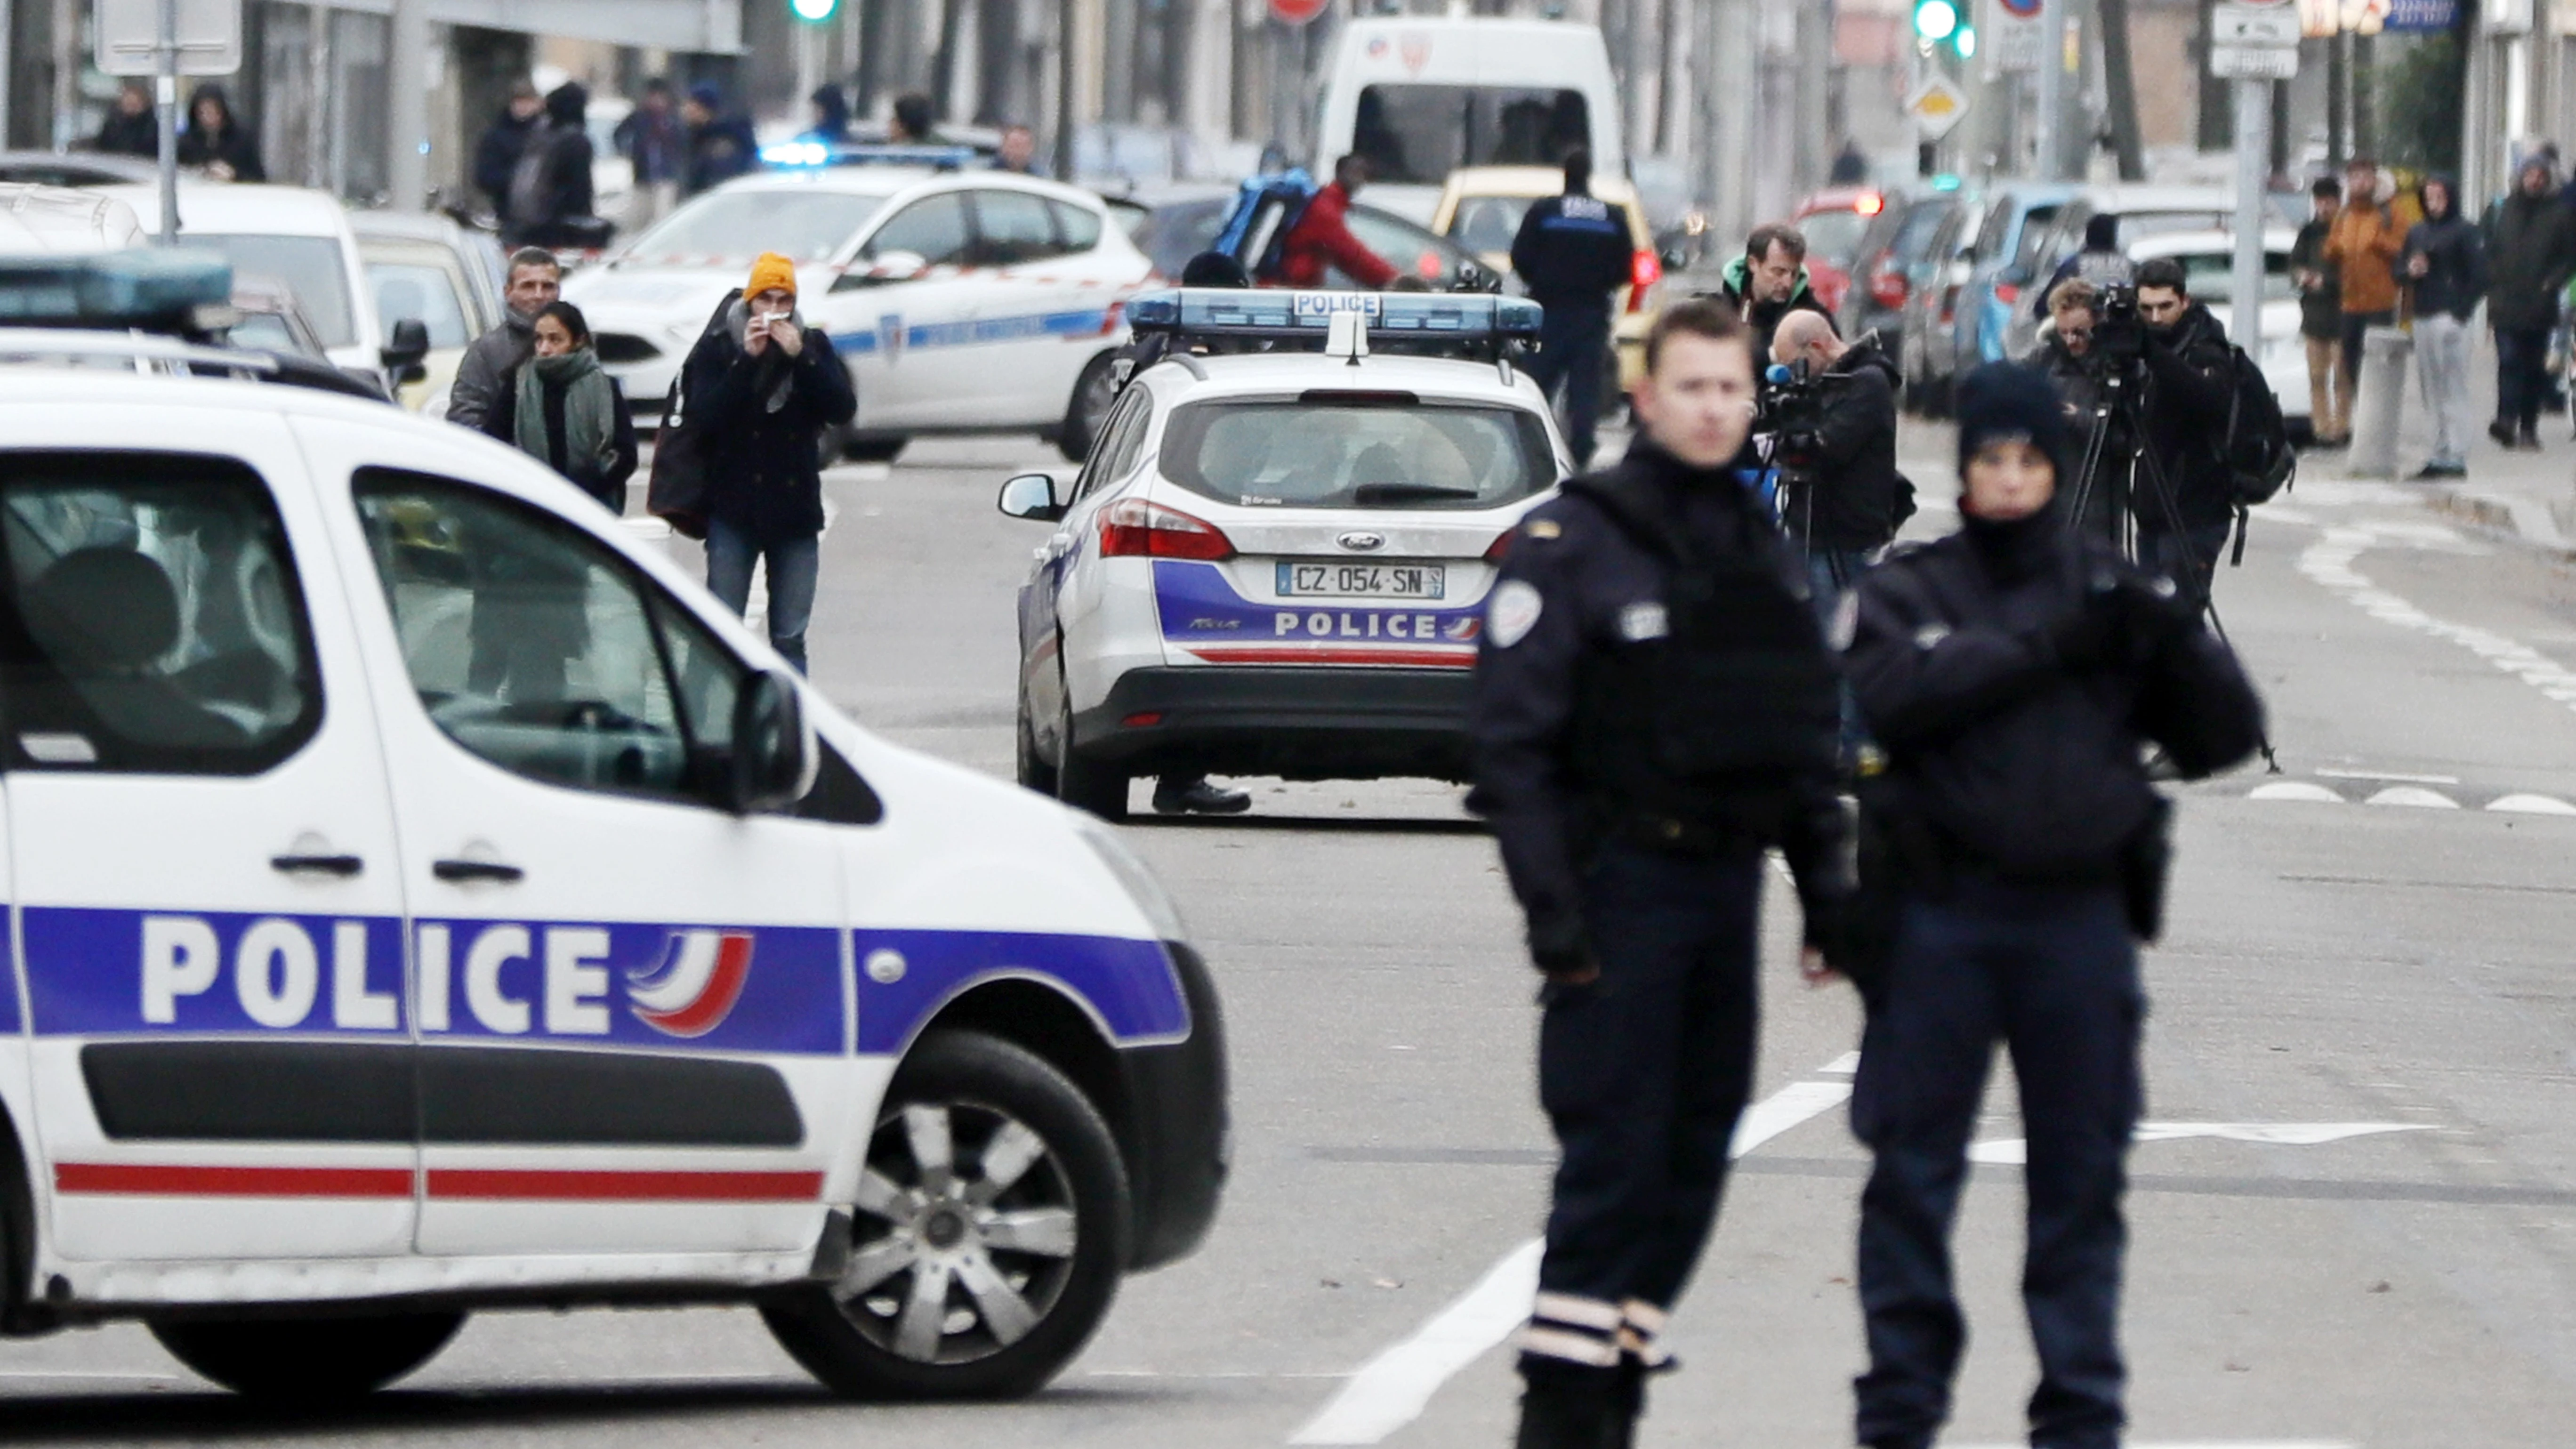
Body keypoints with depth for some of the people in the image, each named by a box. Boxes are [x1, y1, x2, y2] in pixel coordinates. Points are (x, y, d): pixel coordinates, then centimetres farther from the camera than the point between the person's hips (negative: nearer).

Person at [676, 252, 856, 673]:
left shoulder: (813, 345, 6)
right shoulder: (720, 348, 0)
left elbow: (842, 409, -5)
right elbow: (704, 414, -13)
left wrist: (800, 357, -15)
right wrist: (747, 360, -19)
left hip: (795, 509, 2)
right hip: (735, 509, -2)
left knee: (790, 639, 5)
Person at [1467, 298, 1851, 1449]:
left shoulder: (1765, 554, 15)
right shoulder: (1571, 543, -6)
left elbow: (1807, 738, 22)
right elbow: (1511, 736, -11)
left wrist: (1826, 883, 14)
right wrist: (1552, 910, -16)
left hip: (1728, 881, 7)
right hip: (1622, 887, -7)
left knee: (1694, 1159, 7)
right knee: (1613, 1159, -9)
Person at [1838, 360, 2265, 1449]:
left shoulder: (2114, 591, 12)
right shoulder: (1911, 590, 6)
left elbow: (2224, 737, 8)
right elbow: (1892, 694, -15)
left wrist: (2173, 640, -11)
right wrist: (2044, 646, -17)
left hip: (2080, 918, 2)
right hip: (1941, 912, -2)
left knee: (2082, 1174, 5)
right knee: (1914, 1167, 2)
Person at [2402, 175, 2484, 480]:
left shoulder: (2464, 233, -3)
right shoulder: (2416, 233, 16)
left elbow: (2479, 276, -7)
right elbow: (2400, 270, 21)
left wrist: (2461, 311, -12)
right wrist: (2410, 271, -2)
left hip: (2450, 319, -6)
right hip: (2423, 317, 6)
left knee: (2454, 391, -7)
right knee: (2434, 393, 7)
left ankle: (2456, 457, -7)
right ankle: (2441, 454, 11)